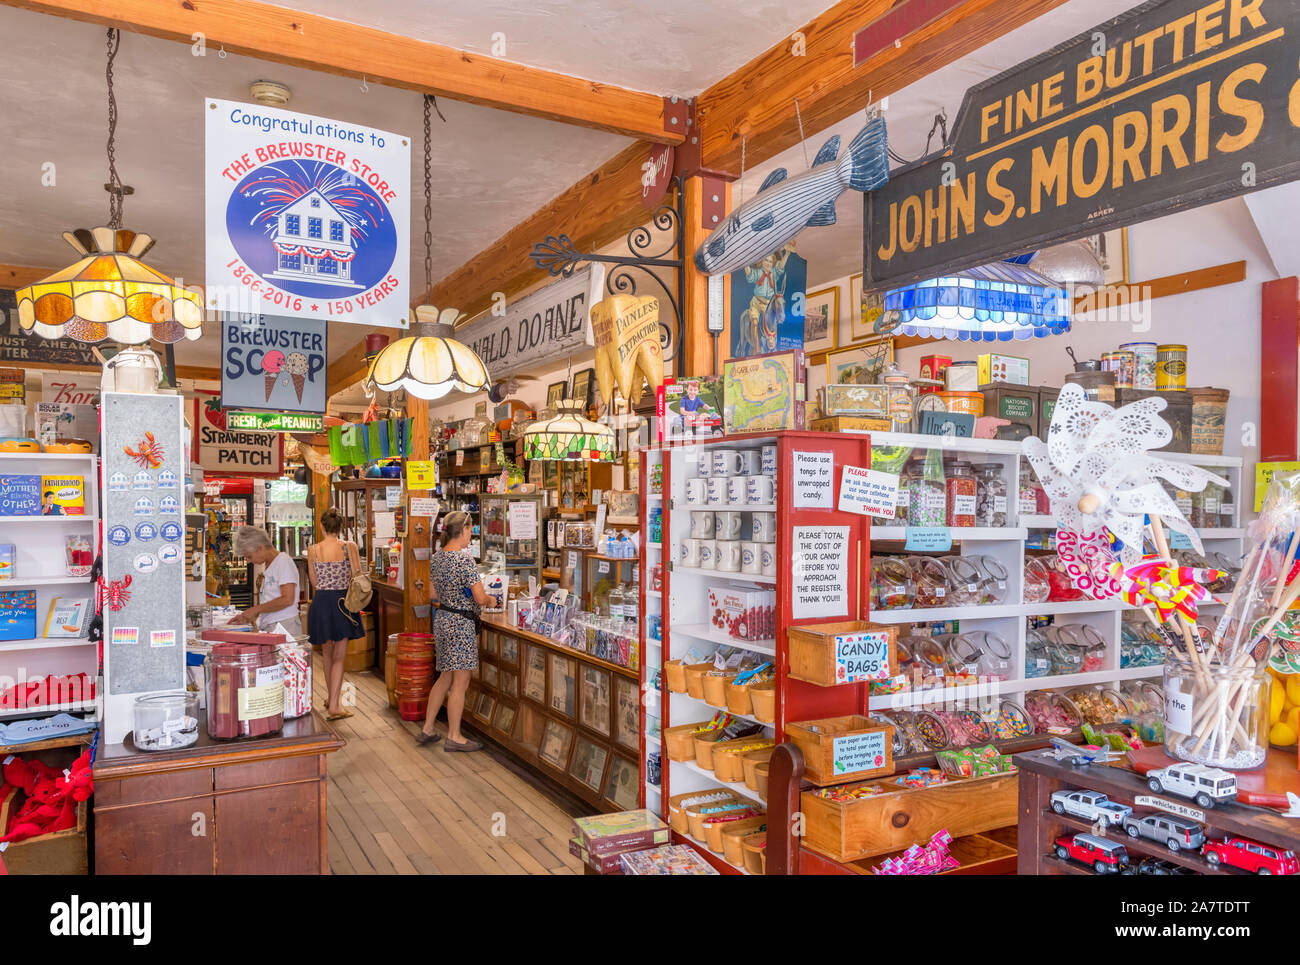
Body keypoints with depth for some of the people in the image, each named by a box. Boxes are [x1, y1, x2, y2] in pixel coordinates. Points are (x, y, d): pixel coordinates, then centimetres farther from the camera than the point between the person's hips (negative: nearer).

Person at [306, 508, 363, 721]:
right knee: (339, 657, 3)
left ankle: (332, 700, 32)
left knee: (327, 656, 18)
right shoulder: (349, 547, -8)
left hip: (321, 602, 2)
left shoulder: (312, 550, -2)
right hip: (343, 602, -2)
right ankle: (334, 706, -5)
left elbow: (314, 582, 5)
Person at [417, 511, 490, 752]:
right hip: (461, 624, -9)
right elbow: (480, 598, -20)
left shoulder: (436, 558, 7)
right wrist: (490, 600, 0)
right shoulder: (464, 560, -19)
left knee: (445, 677, 19)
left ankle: (427, 729, 24)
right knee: (460, 682, 2)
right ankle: (454, 737, 10)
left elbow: (433, 594, 16)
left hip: (442, 621, 9)